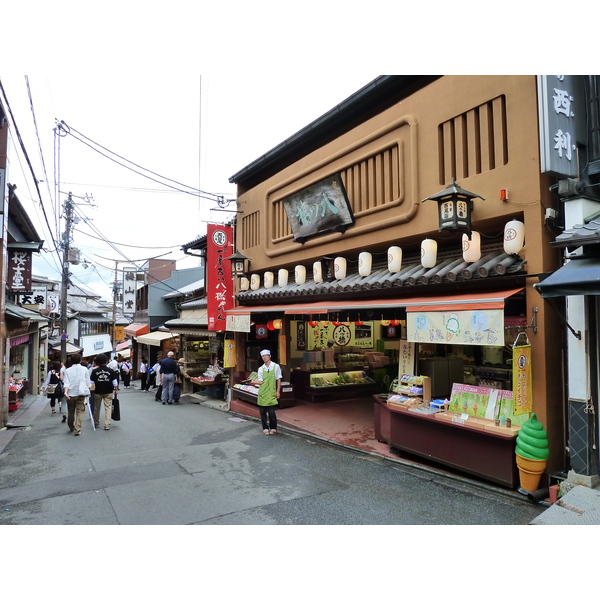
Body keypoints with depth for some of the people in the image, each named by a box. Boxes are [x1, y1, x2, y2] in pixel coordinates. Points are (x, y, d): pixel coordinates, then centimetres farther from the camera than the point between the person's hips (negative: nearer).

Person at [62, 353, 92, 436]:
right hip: (81, 393, -2)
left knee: (71, 411, 15)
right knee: (80, 411, 0)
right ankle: (77, 429, -10)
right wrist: (88, 391, 18)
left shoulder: (67, 370, 5)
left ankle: (71, 427, 32)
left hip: (71, 394, 2)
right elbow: (88, 382, 5)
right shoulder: (84, 369, 3)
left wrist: (65, 392, -15)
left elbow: (66, 383, -7)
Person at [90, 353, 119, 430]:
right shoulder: (111, 371, -7)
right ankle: (107, 425, -5)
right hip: (108, 392, -1)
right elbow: (114, 382, -3)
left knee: (96, 408, 17)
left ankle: (96, 423, 30)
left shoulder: (95, 371, -7)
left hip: (98, 392, 1)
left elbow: (91, 382, -3)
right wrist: (116, 389, 11)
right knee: (108, 408, 2)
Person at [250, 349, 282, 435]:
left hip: (271, 393, -3)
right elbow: (261, 382, 2)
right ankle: (265, 428, 21)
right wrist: (254, 381, -17)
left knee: (271, 412, -4)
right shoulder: (261, 369, 6)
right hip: (262, 393, 3)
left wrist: (278, 391, 0)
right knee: (262, 412, 6)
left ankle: (273, 428, 15)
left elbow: (278, 380, 3)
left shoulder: (276, 366, -1)